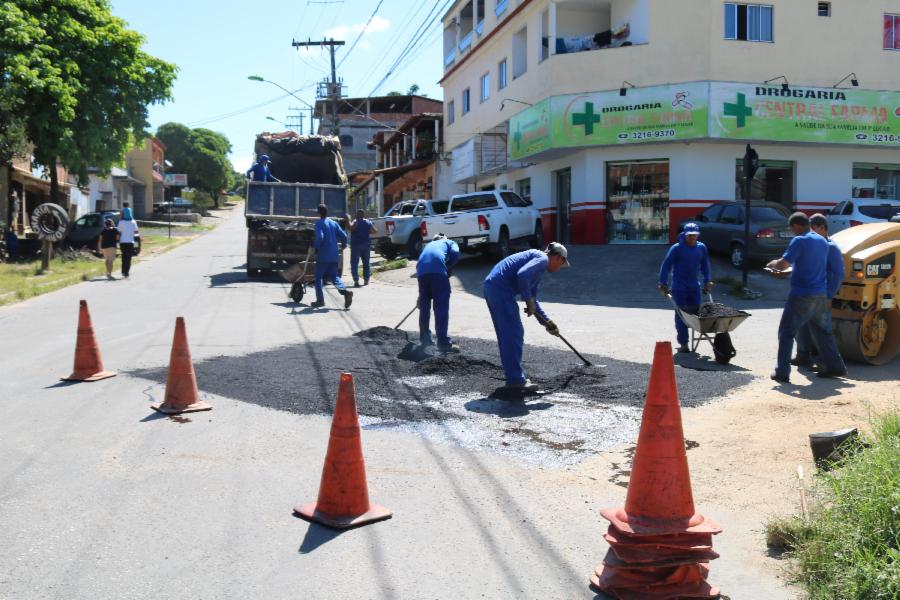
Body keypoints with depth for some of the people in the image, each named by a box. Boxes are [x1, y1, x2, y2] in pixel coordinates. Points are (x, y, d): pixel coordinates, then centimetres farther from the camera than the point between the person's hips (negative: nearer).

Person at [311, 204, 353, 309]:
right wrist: (343, 245, 25)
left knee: (319, 277, 6)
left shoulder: (319, 223, -7)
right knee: (334, 276, 11)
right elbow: (343, 236, 7)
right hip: (334, 255, 6)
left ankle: (320, 300, 5)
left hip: (323, 255, -5)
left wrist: (315, 246, -5)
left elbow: (320, 237, -22)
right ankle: (344, 291, -15)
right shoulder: (334, 223, 10)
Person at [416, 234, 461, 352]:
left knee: (424, 306, 17)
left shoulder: (429, 244, 40)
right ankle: (443, 342, -6)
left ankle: (425, 338, 27)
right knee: (441, 307, -3)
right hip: (438, 269, -4)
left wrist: (420, 296, 45)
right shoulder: (450, 242, 28)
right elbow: (455, 253, 2)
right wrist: (448, 268, 16)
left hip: (421, 270, 4)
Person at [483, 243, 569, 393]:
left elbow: (532, 298, 34)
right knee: (515, 334, -4)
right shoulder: (542, 259, -3)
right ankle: (516, 379, 1)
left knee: (506, 334, 16)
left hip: (491, 286, 10)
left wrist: (546, 322, 32)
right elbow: (522, 275, -22)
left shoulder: (539, 265, 27)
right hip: (501, 288, -10)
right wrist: (529, 301, -12)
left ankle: (513, 375, 25)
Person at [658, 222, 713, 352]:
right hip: (679, 286, -4)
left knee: (695, 311, 1)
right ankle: (683, 343, 3)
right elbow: (666, 265, -7)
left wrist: (707, 282, 14)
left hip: (694, 285, 4)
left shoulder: (701, 247, 5)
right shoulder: (677, 248, -9)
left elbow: (705, 265, 16)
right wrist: (663, 283, -10)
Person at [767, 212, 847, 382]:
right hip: (821, 295, 7)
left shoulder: (799, 241, -12)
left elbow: (783, 264, -17)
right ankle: (835, 366, 25)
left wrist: (773, 264, 4)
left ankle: (782, 372, -3)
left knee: (786, 333, 0)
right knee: (823, 331, 20)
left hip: (801, 295, -7)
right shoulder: (822, 241, 13)